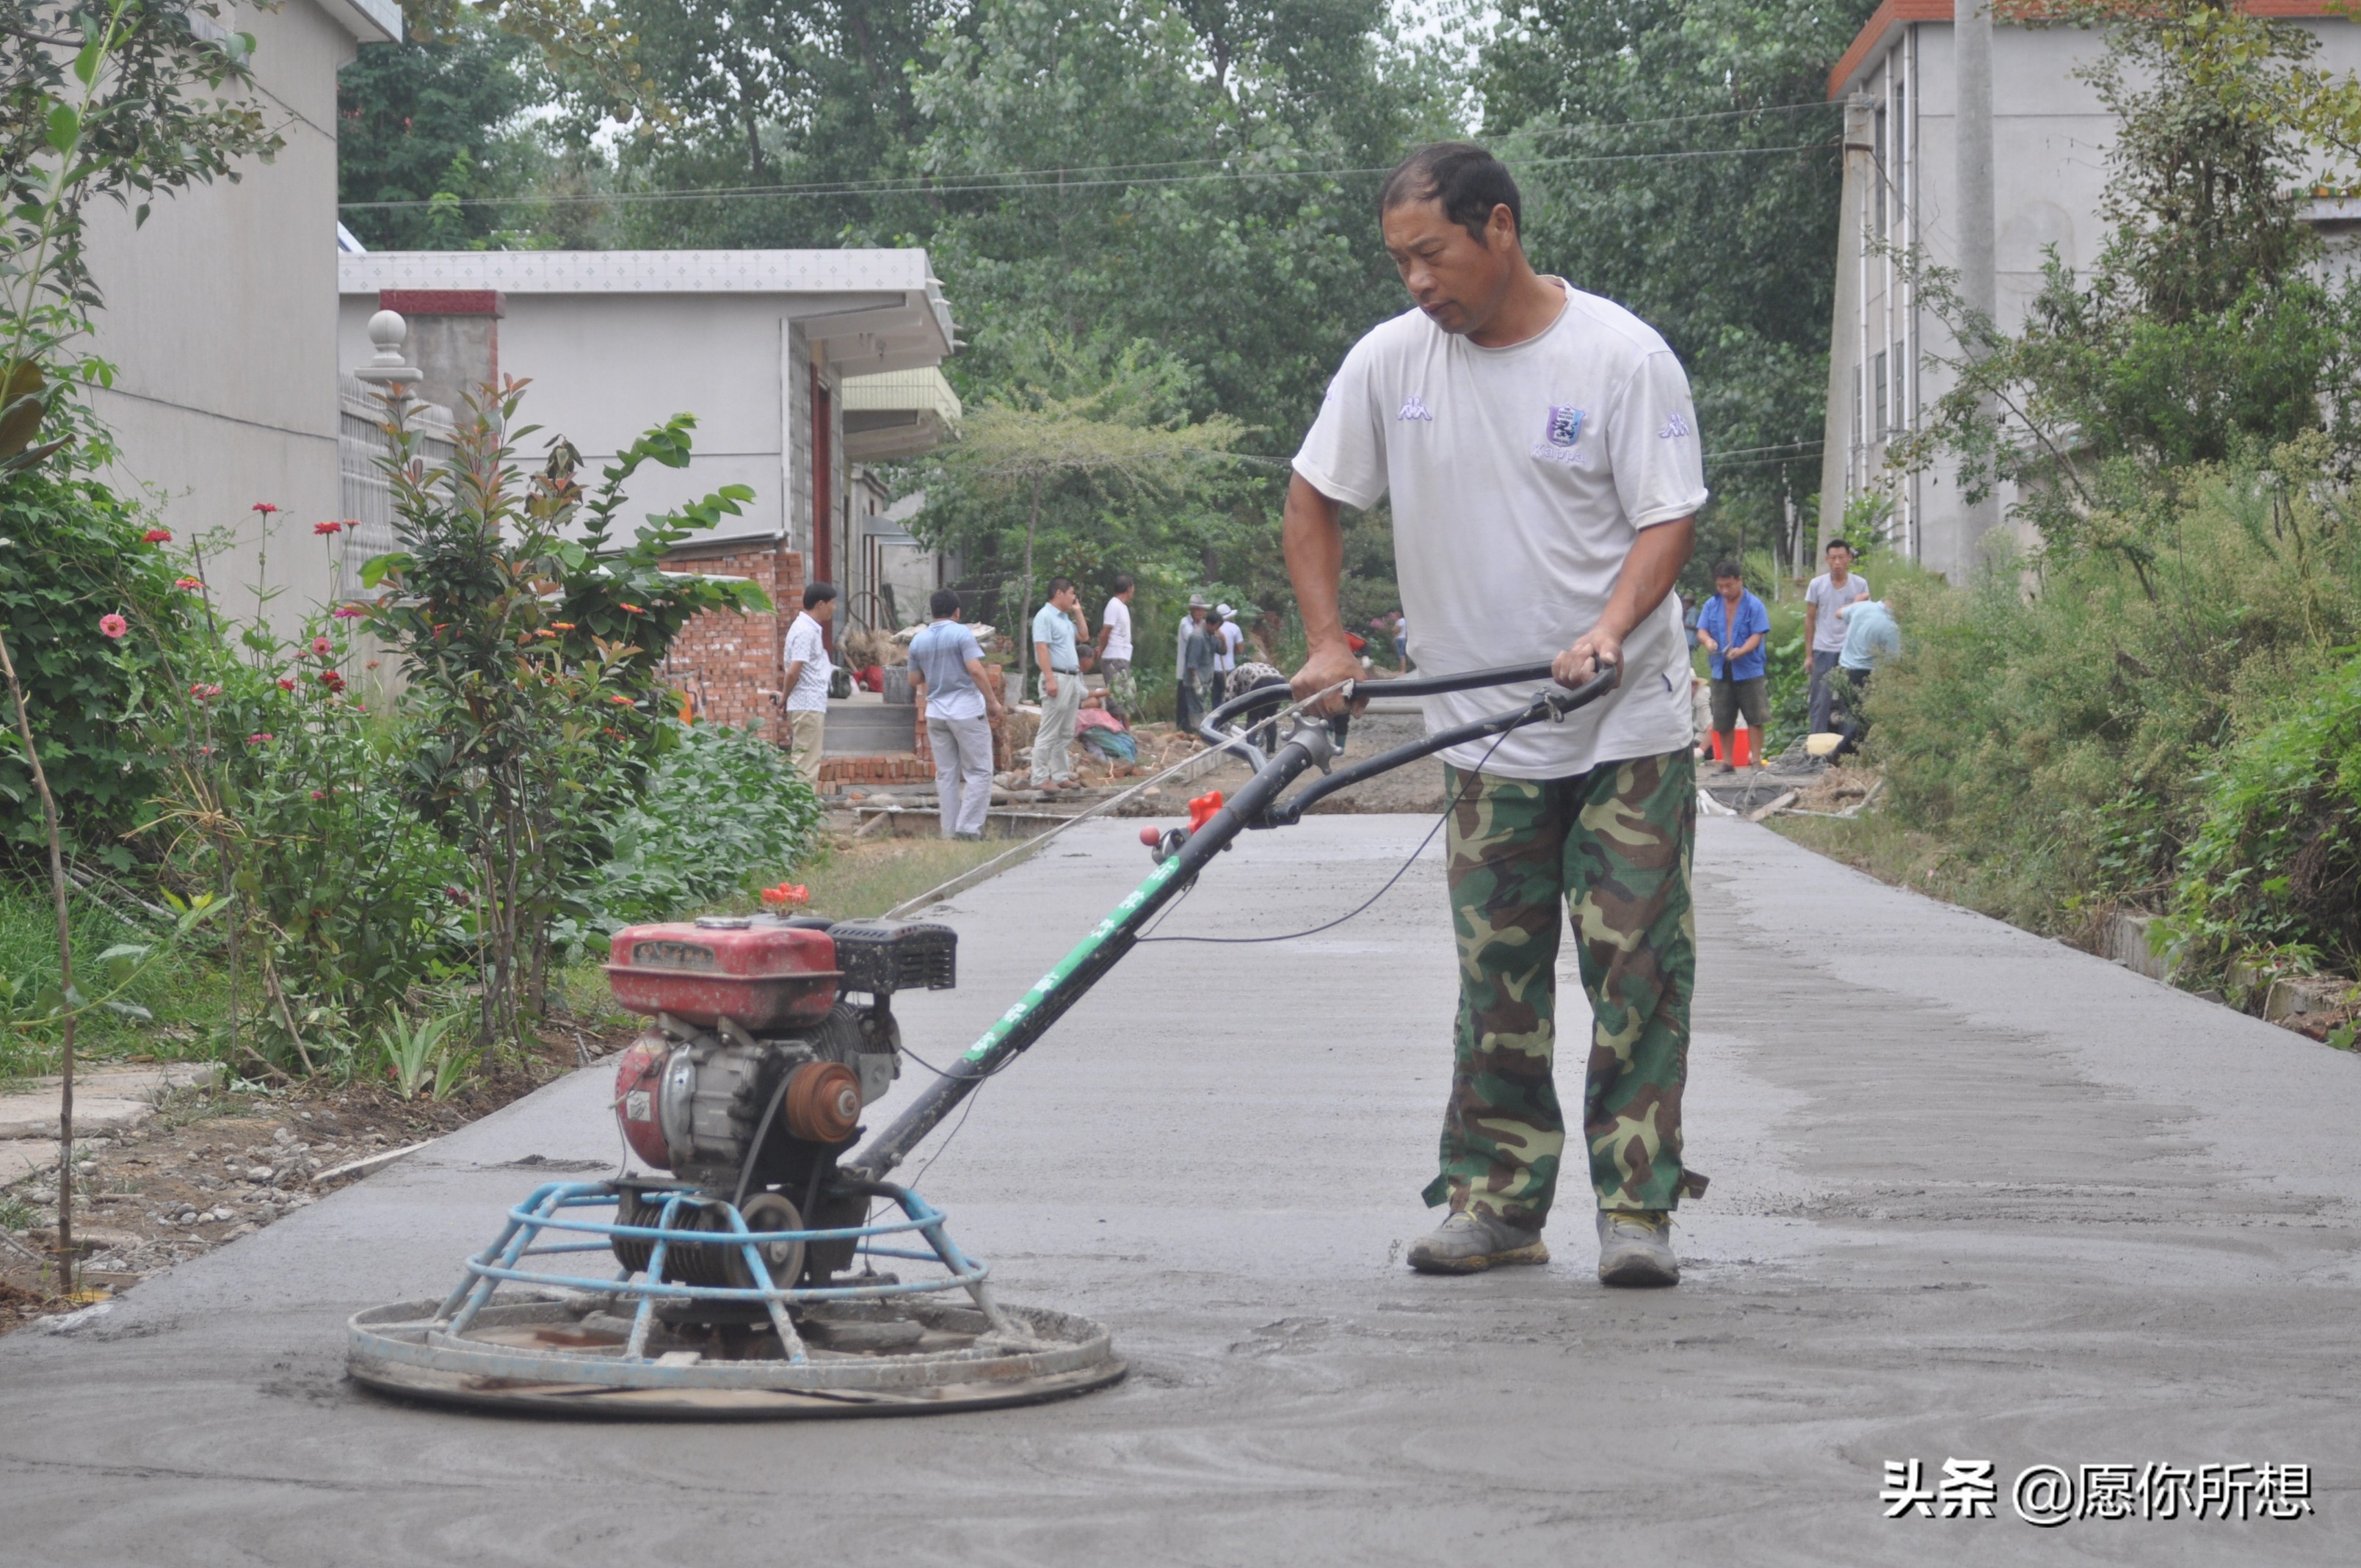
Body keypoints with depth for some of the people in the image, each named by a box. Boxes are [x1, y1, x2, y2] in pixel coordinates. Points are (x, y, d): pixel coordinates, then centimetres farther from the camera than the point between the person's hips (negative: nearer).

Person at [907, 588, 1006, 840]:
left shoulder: (918, 641, 8)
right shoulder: (961, 634, -9)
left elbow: (914, 681, 14)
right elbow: (976, 670, -17)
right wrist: (993, 701, -11)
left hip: (936, 713, 5)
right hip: (967, 710, -5)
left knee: (946, 774, 9)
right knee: (979, 772, 0)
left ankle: (950, 832, 8)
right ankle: (968, 827, -9)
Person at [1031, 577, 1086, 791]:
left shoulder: (1065, 618, 17)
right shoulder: (1045, 617, -11)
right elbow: (1042, 648, -18)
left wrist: (1077, 612, 19)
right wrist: (1050, 679, -25)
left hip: (1072, 678, 10)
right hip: (1057, 678, -10)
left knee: (1066, 734, 10)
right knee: (1049, 733, -8)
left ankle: (1061, 775, 14)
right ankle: (1041, 778, -7)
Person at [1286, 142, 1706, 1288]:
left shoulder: (1621, 356, -9)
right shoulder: (1391, 360, 2)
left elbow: (1669, 516, -10)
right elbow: (1312, 500, 11)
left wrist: (1610, 630, -27)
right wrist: (1328, 642, 0)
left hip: (1628, 730, -3)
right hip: (1483, 734, 3)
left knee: (1639, 972, -4)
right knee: (1497, 983, 6)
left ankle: (1637, 1208, 2)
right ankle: (1496, 1201, 13)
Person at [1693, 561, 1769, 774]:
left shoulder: (1754, 605, -4)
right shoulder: (1711, 606, 8)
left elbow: (1757, 636, -10)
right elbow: (1701, 631, 4)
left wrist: (1741, 651, -28)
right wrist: (1707, 641, -21)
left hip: (1749, 670, -3)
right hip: (1721, 671, 3)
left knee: (1755, 718, -2)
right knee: (1723, 721, 7)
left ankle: (1757, 760, 6)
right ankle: (1726, 761, 17)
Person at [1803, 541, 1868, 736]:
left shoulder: (1860, 584, 2)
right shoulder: (1817, 584, 2)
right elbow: (1809, 620, 7)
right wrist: (1809, 654, 3)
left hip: (1851, 651, 0)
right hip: (1824, 651, 0)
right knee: (1821, 701, 0)